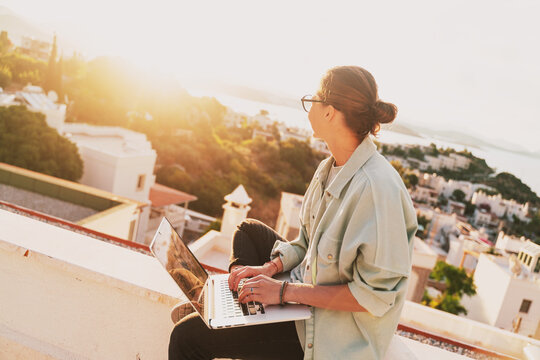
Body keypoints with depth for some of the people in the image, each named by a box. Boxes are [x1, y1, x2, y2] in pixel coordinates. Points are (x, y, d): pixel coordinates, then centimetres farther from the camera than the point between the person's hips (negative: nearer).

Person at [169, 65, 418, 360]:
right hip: (307, 283, 9)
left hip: (330, 330, -8)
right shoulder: (330, 168, -1)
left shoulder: (377, 188, -30)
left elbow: (375, 295, -27)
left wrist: (286, 291, -25)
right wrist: (271, 267, -5)